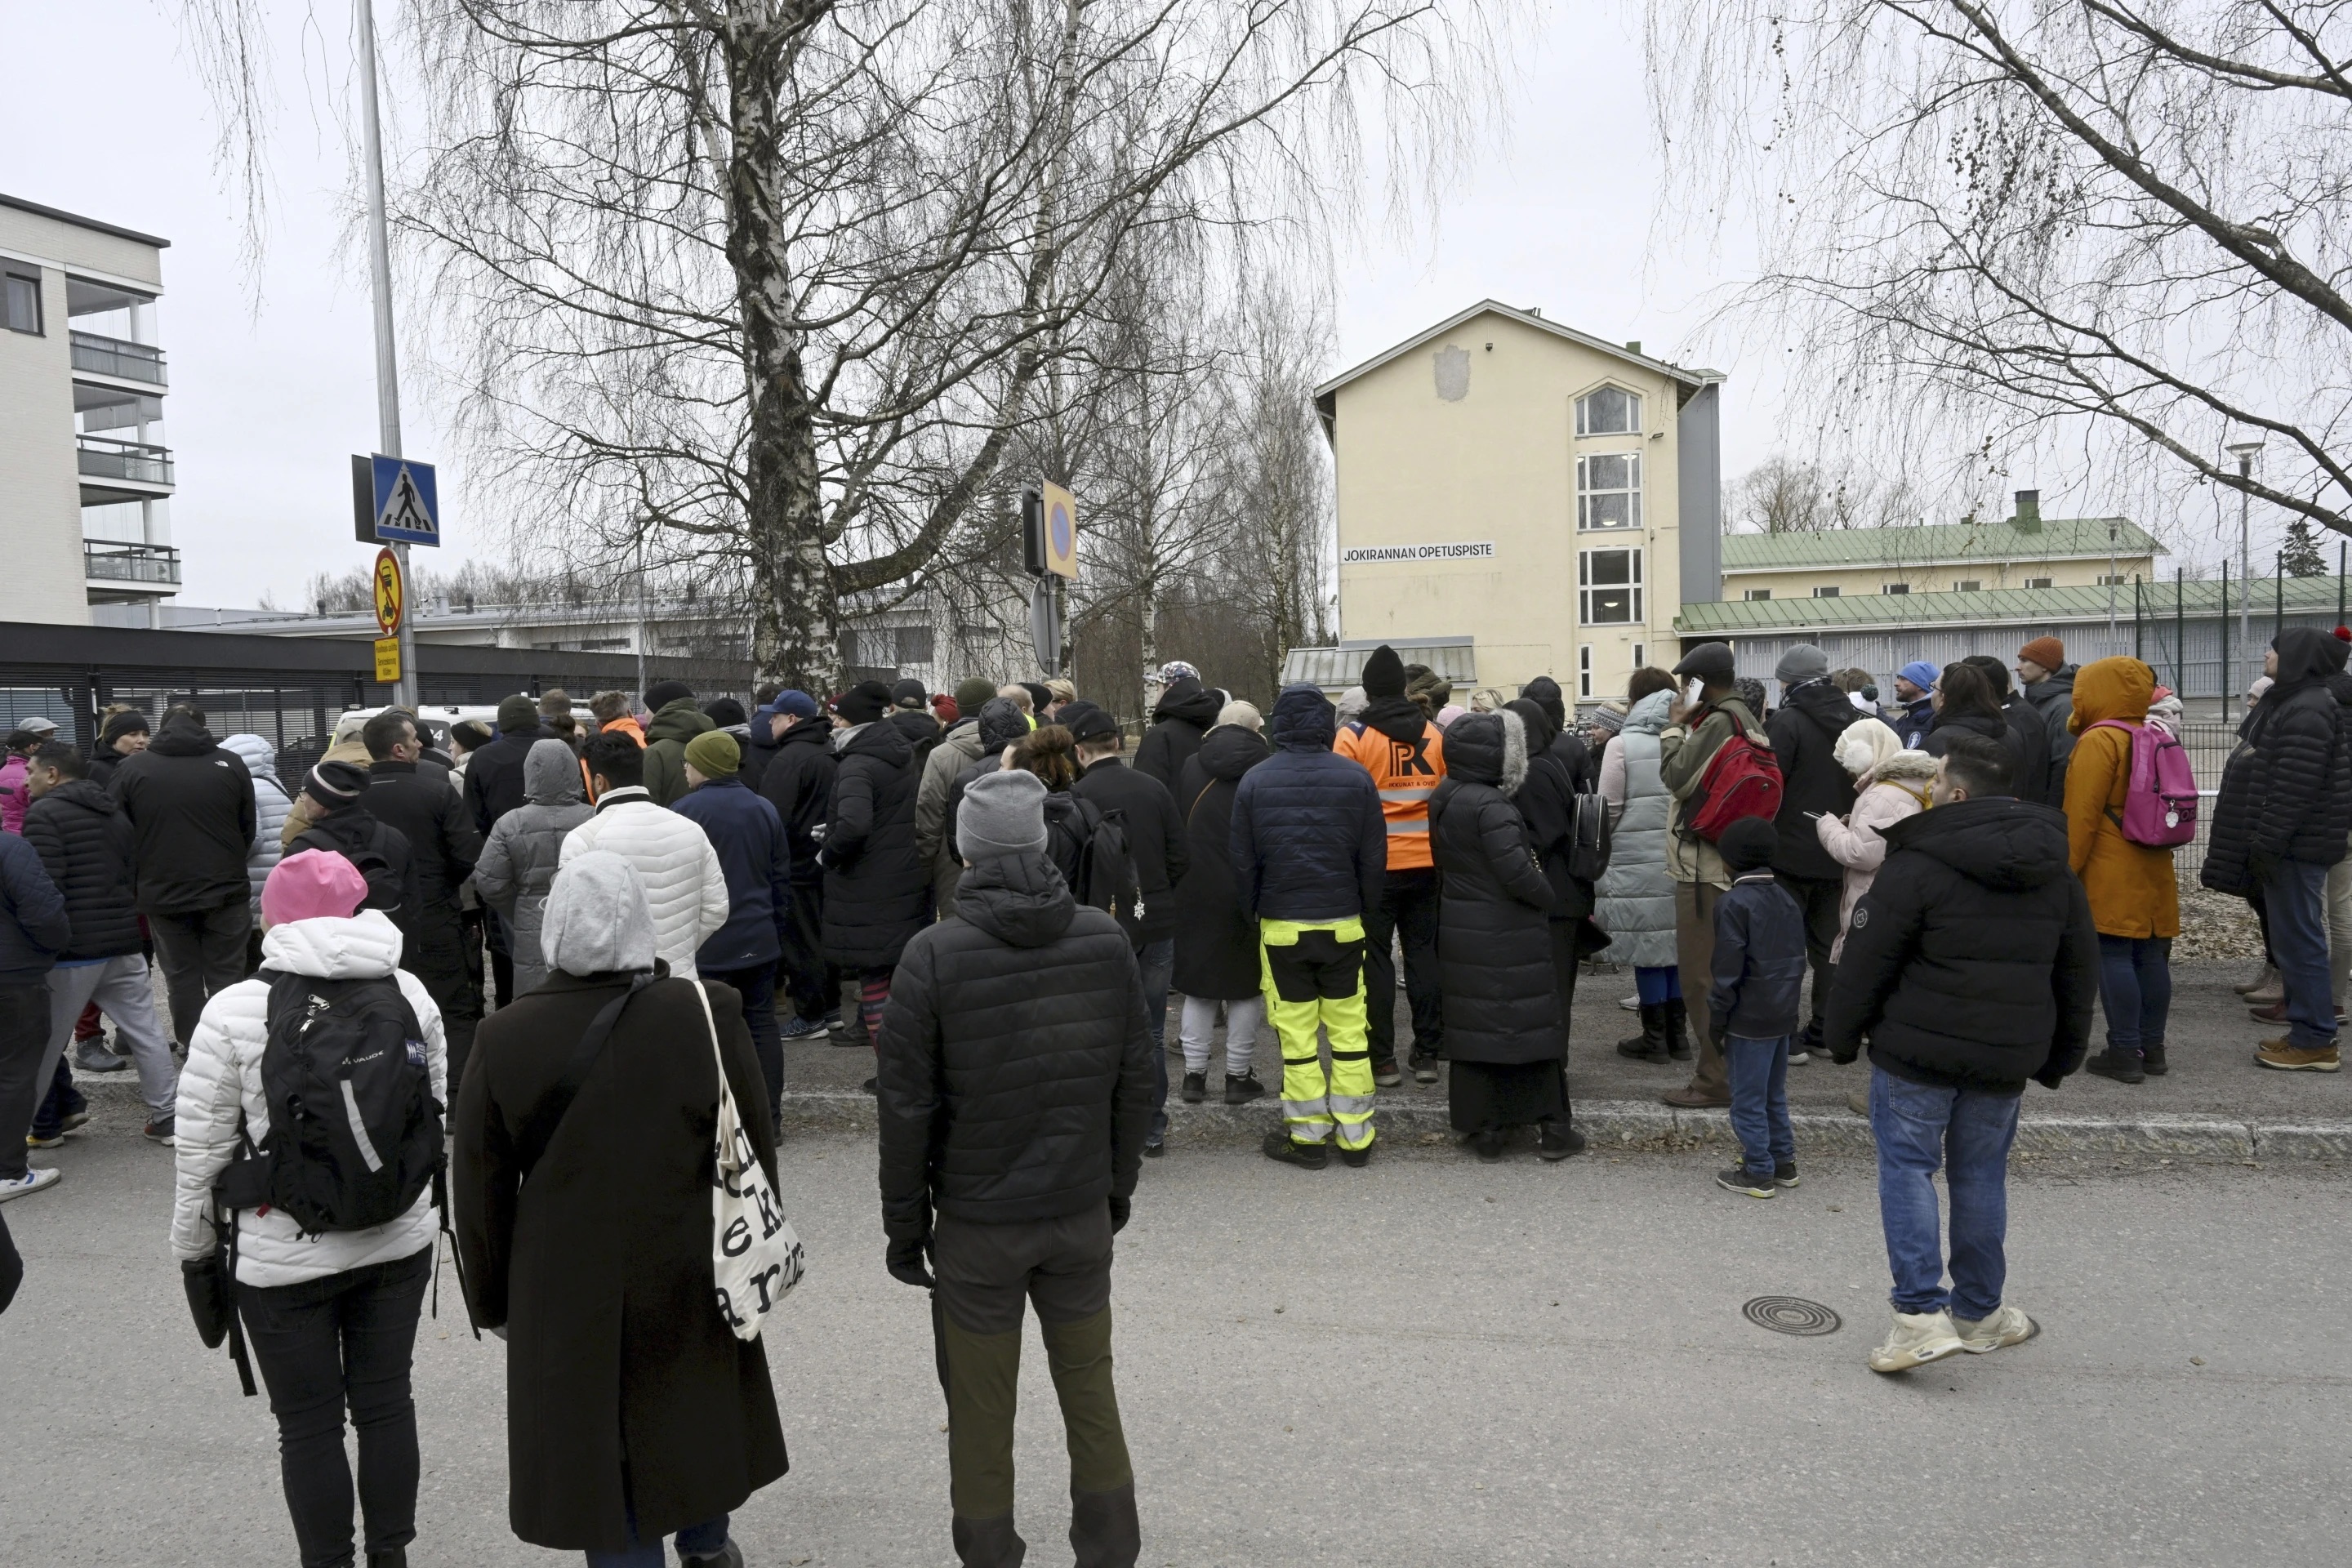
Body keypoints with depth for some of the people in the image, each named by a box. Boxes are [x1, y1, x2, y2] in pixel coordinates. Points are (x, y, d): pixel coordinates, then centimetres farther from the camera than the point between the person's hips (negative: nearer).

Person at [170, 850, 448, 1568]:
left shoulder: (233, 1012, -13)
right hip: (400, 1241, 3)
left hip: (286, 1259, -3)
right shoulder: (410, 993, -3)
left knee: (309, 1424, 12)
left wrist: (192, 1246, 8)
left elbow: (203, 1149, -7)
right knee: (387, 1400, 17)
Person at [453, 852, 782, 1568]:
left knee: (599, 1450, 15)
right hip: (692, 1284, 2)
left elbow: (479, 1188, -4)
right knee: (697, 1414, 26)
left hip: (568, 1293, -1)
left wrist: (492, 1298, 11)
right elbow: (755, 1154, -6)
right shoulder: (708, 1014, -16)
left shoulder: (504, 1037, -14)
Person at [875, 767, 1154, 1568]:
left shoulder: (934, 954, -15)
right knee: (1090, 1386, 18)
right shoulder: (1106, 939, -7)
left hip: (977, 1224, -3)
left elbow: (907, 1105, -10)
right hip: (1082, 1211, 3)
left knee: (980, 1409, 13)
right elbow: (1134, 1079, 1)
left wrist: (904, 1223, 2)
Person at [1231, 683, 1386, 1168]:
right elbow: (1374, 858, -1)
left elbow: (1243, 862, 1)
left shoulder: (1254, 781, -4)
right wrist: (1364, 909, 11)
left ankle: (1307, 1134, 14)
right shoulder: (1355, 778, -4)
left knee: (1296, 1033, 7)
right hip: (1343, 925, 1)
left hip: (1281, 927, -1)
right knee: (1349, 1031, 9)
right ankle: (1355, 1135, 16)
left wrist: (1254, 913, 13)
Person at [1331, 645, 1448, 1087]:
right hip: (1426, 864, 4)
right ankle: (1428, 1054, 15)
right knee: (1423, 953, 12)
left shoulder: (1353, 737, -7)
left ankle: (1382, 1060, 6)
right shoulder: (1435, 734, 5)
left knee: (1375, 958, 4)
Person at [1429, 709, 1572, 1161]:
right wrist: (1547, 896, -6)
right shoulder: (1490, 806, -20)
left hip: (1460, 931, 7)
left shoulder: (1443, 799, 7)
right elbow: (1517, 872, -22)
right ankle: (1549, 1121, 14)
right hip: (1509, 936, -7)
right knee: (1529, 1023, 5)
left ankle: (1481, 1128, 15)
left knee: (1472, 1026, 10)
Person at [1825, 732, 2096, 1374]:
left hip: (1918, 1049, -5)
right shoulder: (2054, 870, 8)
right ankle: (1979, 1312, 25)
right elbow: (2079, 971, 15)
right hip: (2007, 1055, 6)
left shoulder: (1917, 863, -14)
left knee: (1907, 1166, 3)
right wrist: (2060, 1056, 23)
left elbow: (1866, 960, -12)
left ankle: (1921, 1311, -4)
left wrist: (1844, 1037, 0)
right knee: (1981, 1175, 15)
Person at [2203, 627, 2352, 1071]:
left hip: (2295, 846, -11)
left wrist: (2267, 843, -22)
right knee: (2293, 937, 14)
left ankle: (2315, 1042, 0)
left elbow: (2295, 788, -23)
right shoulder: (2291, 702, 17)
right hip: (2289, 844, 11)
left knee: (2297, 939, -6)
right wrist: (2263, 842, 23)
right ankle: (2307, 1029, 21)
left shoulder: (2307, 711, -17)